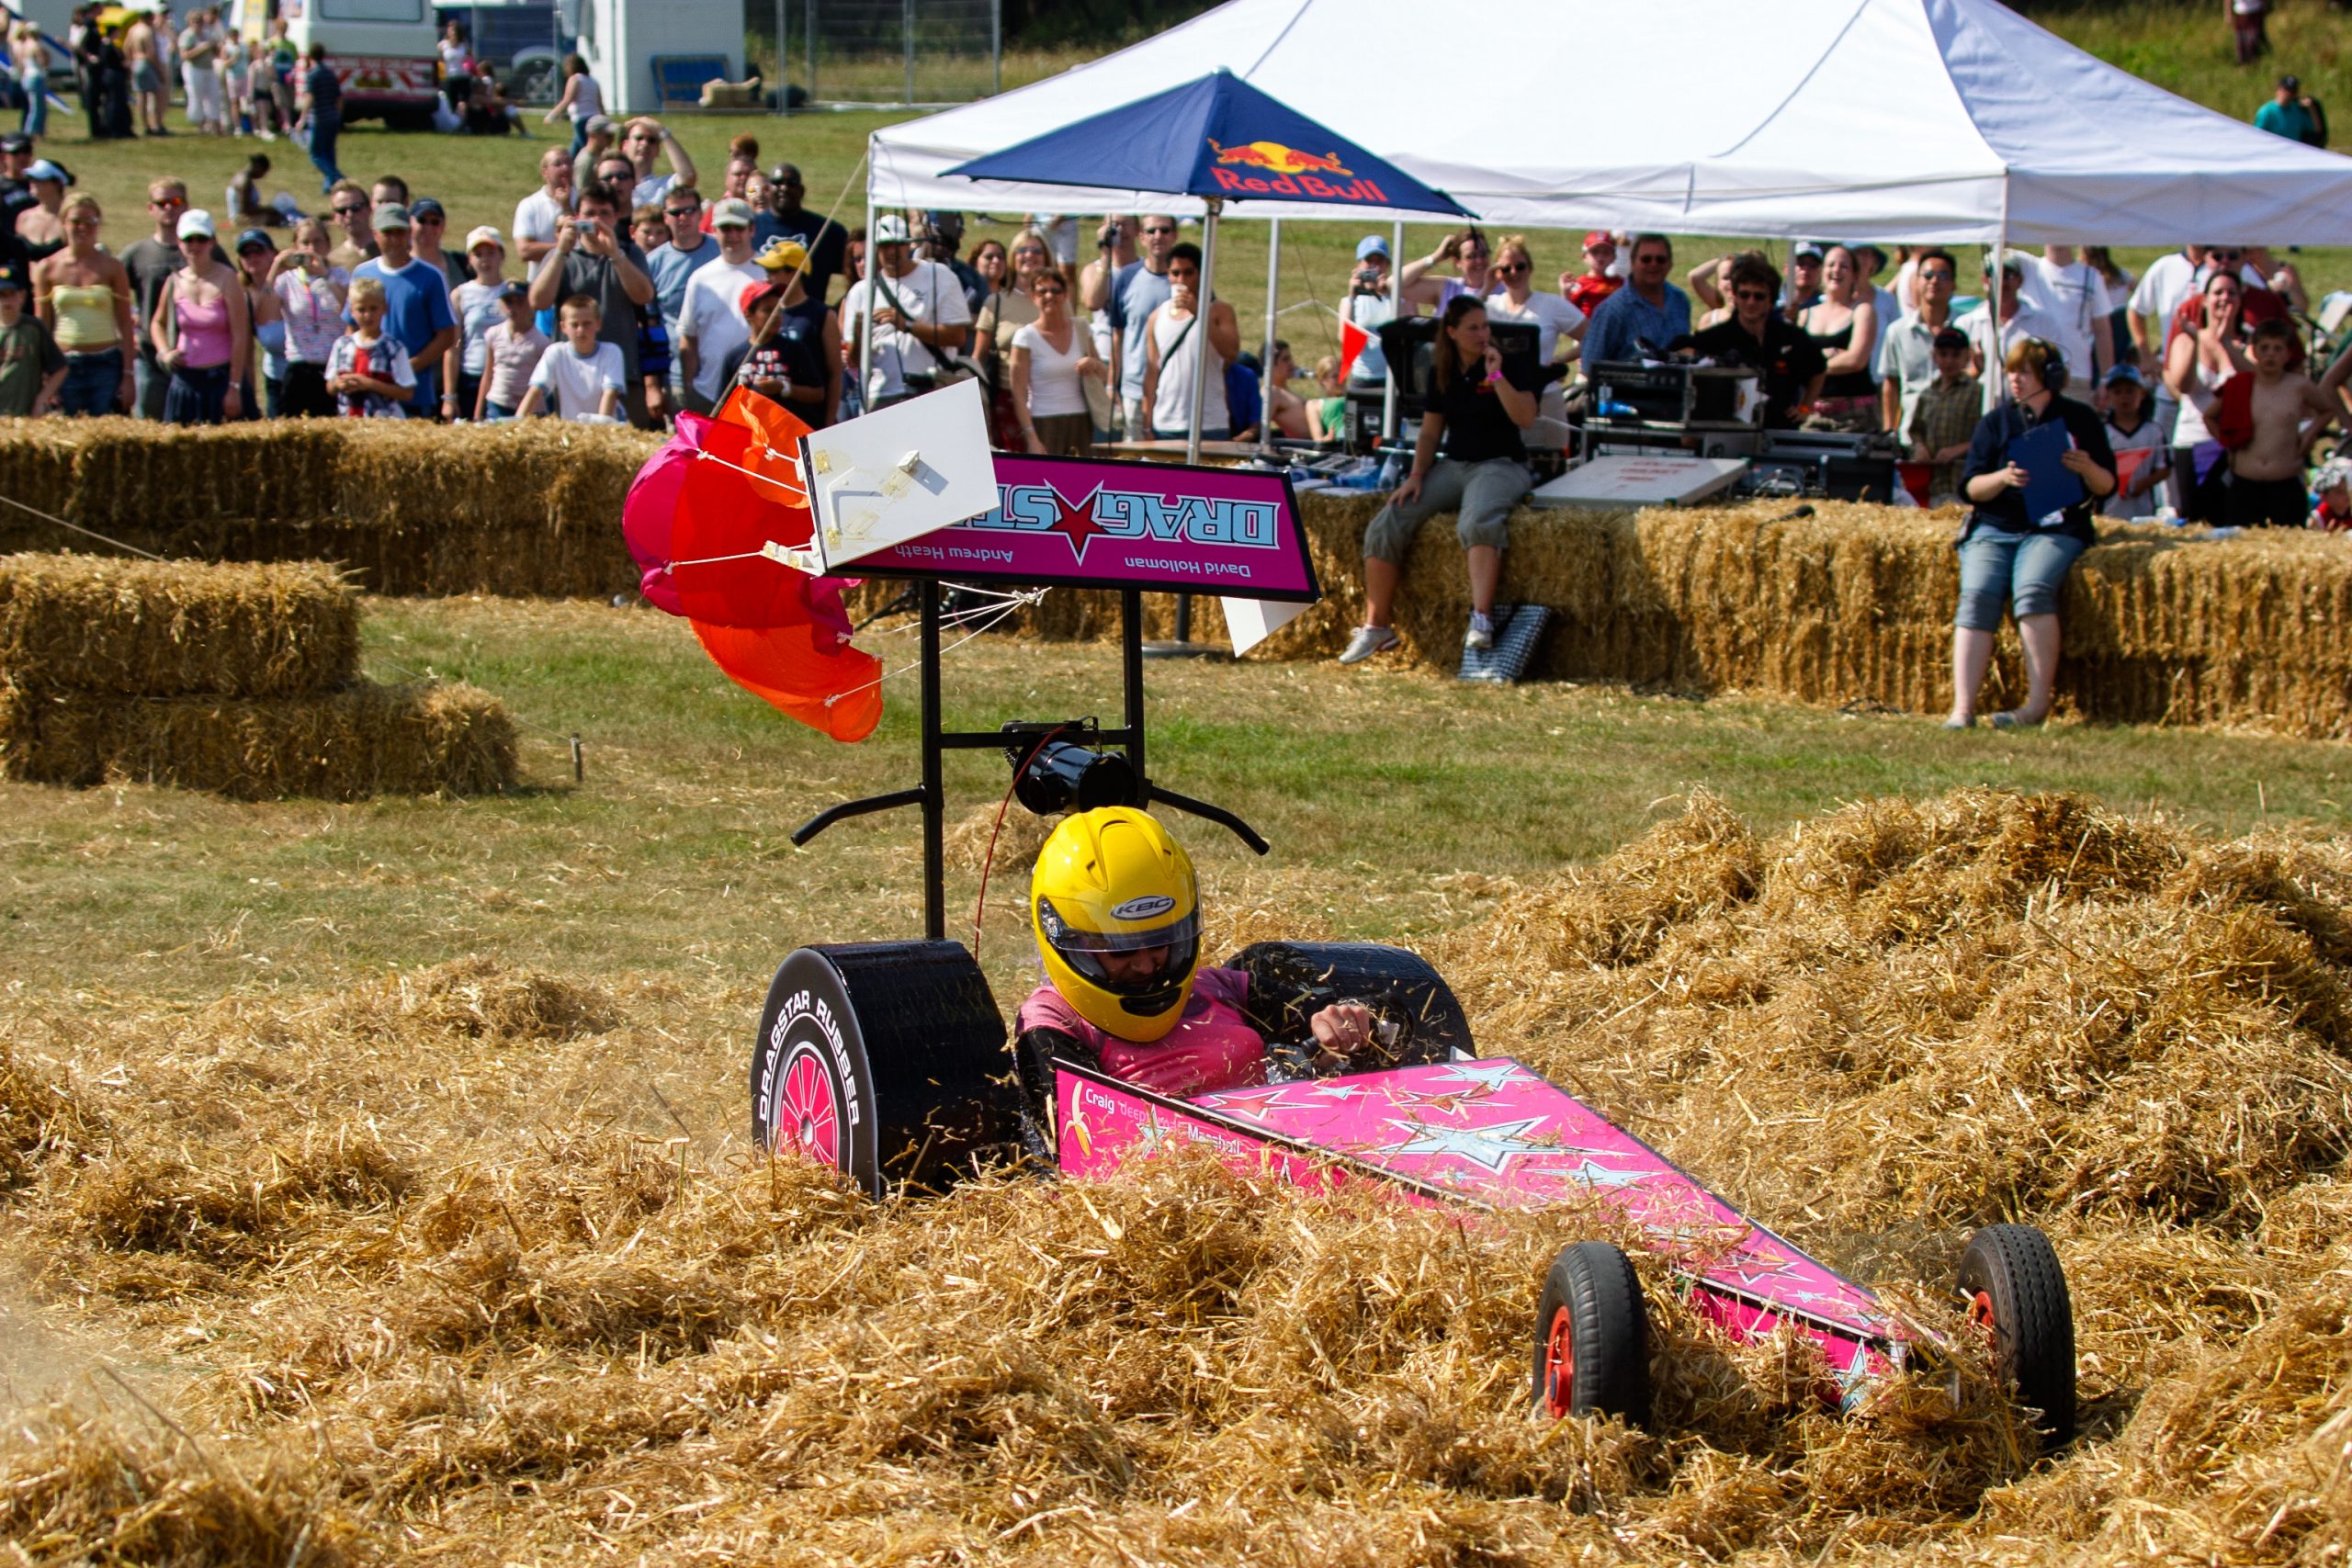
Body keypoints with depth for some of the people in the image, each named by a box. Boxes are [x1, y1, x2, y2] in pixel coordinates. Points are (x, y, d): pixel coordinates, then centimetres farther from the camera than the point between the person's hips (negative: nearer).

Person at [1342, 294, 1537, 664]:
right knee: (1386, 527, -14)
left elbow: (1526, 418, -13)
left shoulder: (1507, 362, -1)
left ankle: (1481, 619, -47)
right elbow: (1431, 432, 16)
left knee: (1479, 522, -39)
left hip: (1500, 464, -5)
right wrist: (1416, 475, 1)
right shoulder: (1441, 372, 12)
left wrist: (1496, 376, -20)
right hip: (1453, 465, 5)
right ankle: (1375, 627, -7)